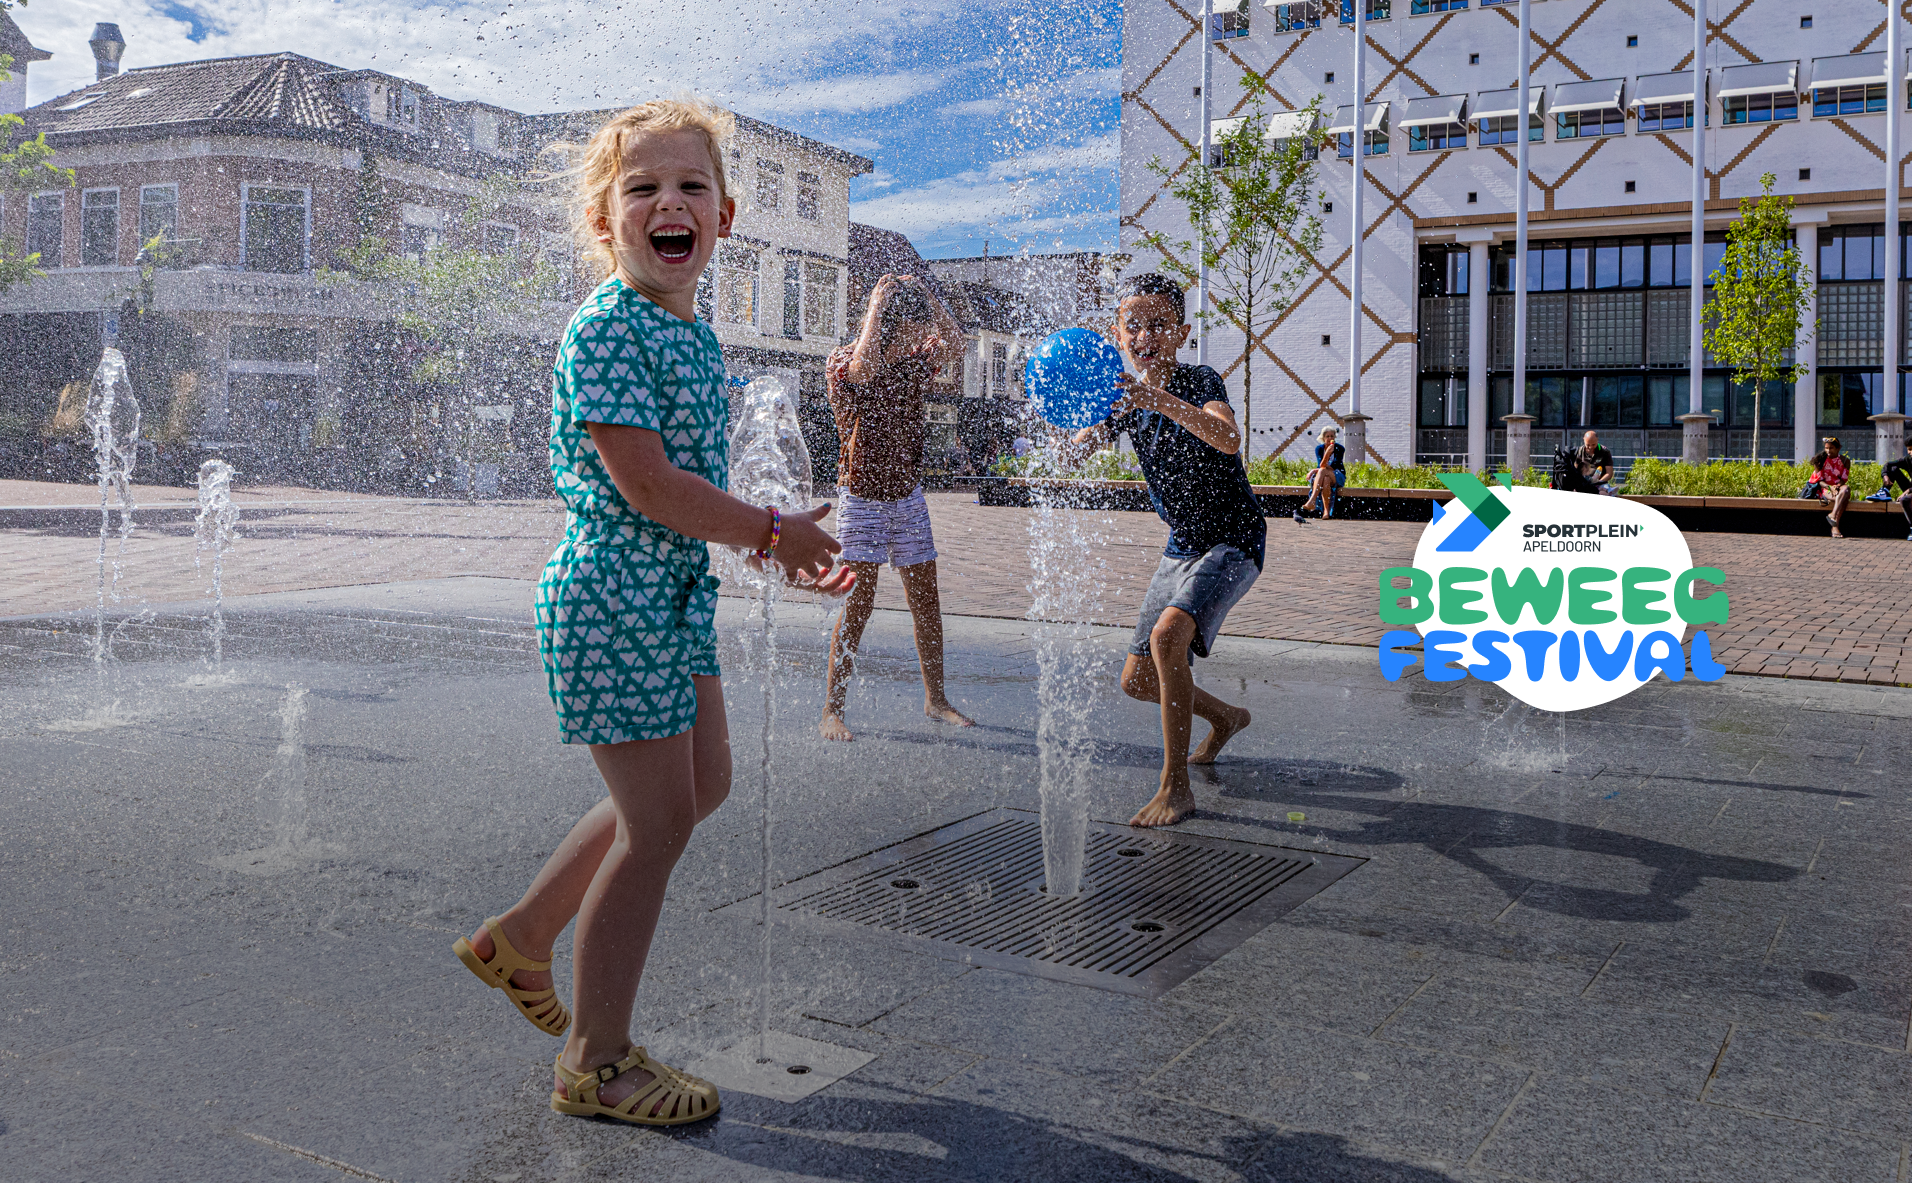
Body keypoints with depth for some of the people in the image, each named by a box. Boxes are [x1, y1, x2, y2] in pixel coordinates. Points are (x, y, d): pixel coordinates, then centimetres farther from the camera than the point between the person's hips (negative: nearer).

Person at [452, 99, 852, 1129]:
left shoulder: (697, 333, 11)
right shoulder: (605, 328, -17)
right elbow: (646, 484, -22)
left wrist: (779, 548, 12)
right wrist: (774, 529, -13)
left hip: (676, 594, 10)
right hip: (612, 598, -10)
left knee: (704, 784, 18)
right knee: (657, 823, -3)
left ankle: (520, 937, 34)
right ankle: (596, 1064, 15)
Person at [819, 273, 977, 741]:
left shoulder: (913, 366, 7)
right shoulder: (841, 362, -9)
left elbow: (953, 343, -1)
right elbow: (863, 366, -30)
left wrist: (925, 294, -4)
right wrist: (881, 299, -21)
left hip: (908, 496, 6)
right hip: (862, 497, -5)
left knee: (926, 601, 8)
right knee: (859, 602, -11)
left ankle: (935, 698, 21)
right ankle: (831, 710, -4)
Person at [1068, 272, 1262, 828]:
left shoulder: (1200, 382, -19)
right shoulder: (1128, 395, -1)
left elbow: (1228, 439, -41)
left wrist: (1163, 400, -56)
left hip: (1234, 540, -7)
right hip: (1182, 546, 7)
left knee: (1168, 635, -32)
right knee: (1136, 681, 8)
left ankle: (1176, 786, -20)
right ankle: (1225, 718, 39)